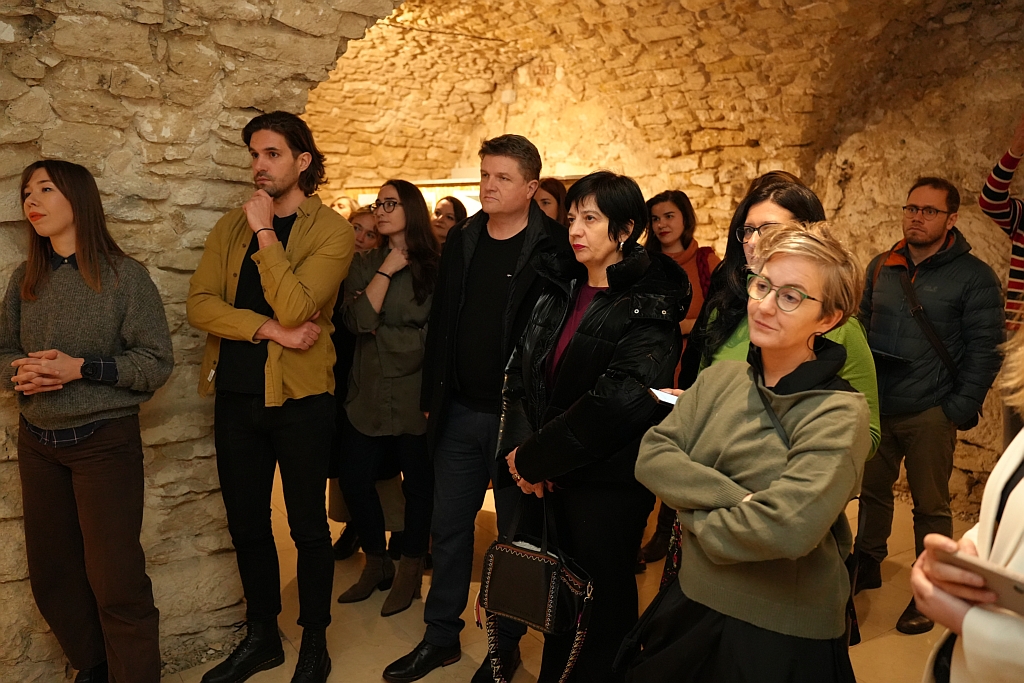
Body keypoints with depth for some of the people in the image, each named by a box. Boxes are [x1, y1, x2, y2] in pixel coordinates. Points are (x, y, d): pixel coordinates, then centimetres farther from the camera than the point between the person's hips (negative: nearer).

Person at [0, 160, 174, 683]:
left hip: (104, 440, -5)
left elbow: (157, 363, -10)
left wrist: (80, 368, -19)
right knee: (50, 573, 12)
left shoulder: (124, 276, -8)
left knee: (114, 579, -2)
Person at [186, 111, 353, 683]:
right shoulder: (232, 226, 8)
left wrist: (266, 233, -16)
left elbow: (295, 308, -21)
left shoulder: (333, 232, -7)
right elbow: (199, 303, -4)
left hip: (301, 398, -5)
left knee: (308, 527, 9)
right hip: (237, 394, 5)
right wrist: (268, 329, -16)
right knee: (246, 524, 17)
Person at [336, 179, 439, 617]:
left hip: (416, 394, -3)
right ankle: (376, 563, 28)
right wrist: (386, 271, -9)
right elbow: (357, 321, -8)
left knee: (418, 483, 6)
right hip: (369, 393, 4)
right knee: (354, 478, 5)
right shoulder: (365, 265, 8)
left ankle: (410, 572, 27)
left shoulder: (435, 266, -3)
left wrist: (381, 330, -2)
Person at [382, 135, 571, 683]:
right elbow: (440, 323, 10)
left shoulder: (553, 247, -9)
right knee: (448, 525, 13)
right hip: (461, 411, 5)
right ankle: (441, 636, 31)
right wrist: (432, 398, 8)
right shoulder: (461, 241, 7)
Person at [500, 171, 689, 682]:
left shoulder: (650, 308, -13)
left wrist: (536, 458, -17)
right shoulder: (560, 289, 7)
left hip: (607, 482, -6)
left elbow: (617, 403, -23)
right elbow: (521, 368, 4)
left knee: (601, 598, 10)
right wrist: (520, 446, -10)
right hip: (553, 480, 6)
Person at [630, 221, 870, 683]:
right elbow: (651, 458, -10)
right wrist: (733, 498, -22)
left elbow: (787, 529, -30)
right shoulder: (720, 378, -1)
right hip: (691, 605, 5)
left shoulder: (839, 414, -19)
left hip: (783, 636, -5)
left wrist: (694, 512, -15)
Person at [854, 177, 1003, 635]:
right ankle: (867, 565, 34)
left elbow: (985, 351, -7)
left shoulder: (974, 277, -6)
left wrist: (961, 409, -12)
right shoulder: (882, 267, 8)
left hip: (930, 414, -4)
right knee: (872, 490, 15)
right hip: (877, 407, 4)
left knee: (930, 506, 6)